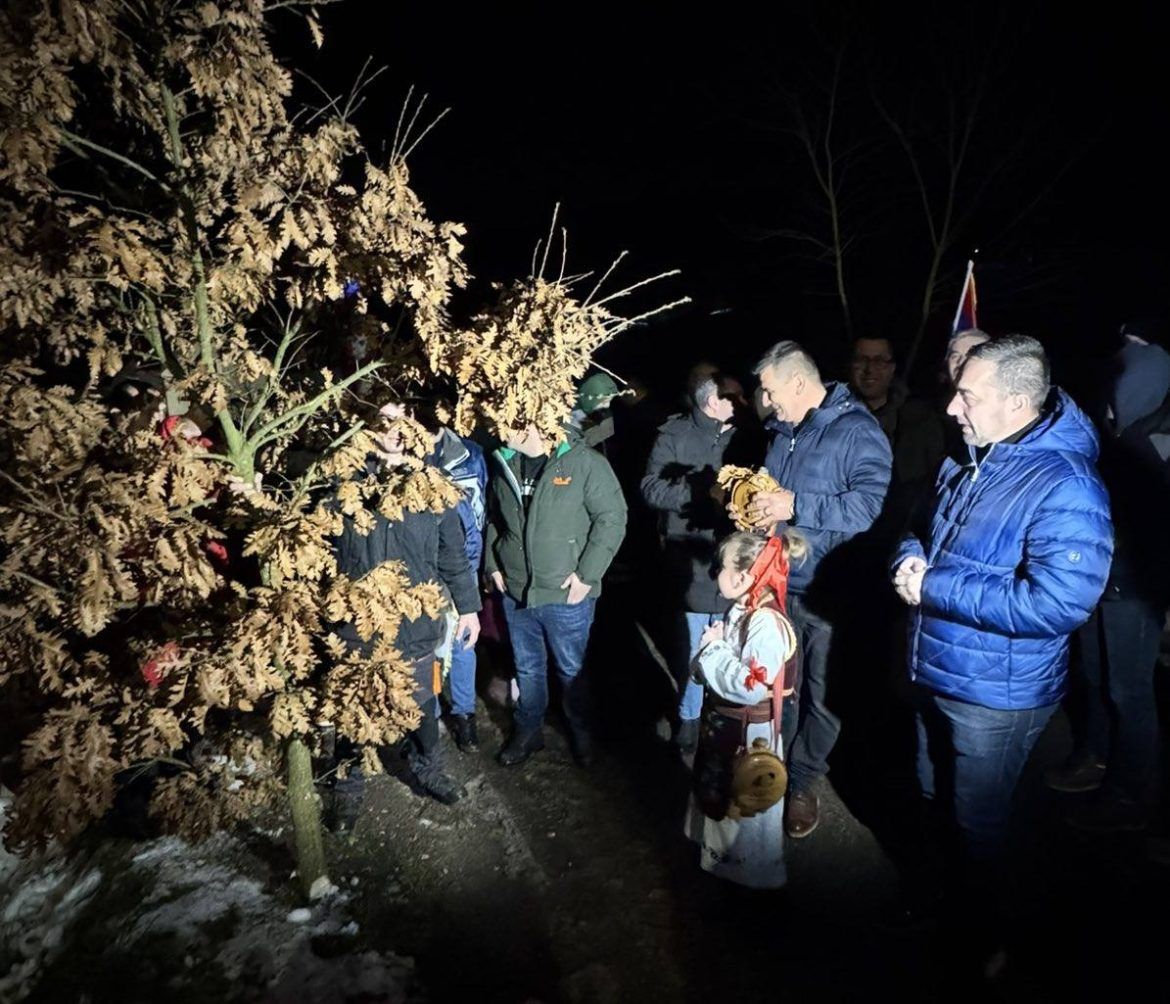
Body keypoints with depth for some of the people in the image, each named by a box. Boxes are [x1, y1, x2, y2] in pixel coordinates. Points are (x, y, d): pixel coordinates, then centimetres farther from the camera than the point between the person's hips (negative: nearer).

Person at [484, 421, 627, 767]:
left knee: (572, 670, 14)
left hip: (566, 594, -4)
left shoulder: (586, 462, -16)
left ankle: (581, 733, 38)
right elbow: (493, 520, 16)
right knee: (527, 668, 20)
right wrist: (492, 565, 7)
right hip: (515, 591, 4)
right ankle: (528, 731, 41)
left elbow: (612, 518, -14)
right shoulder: (505, 465, 3)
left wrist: (587, 574, -16)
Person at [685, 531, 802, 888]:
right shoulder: (741, 611, 0)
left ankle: (752, 871, 35)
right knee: (718, 791, 26)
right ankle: (722, 851, 49)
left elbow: (751, 687, -34)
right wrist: (712, 648, -10)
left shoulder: (767, 624, -29)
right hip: (725, 724, 9)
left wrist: (714, 649, -25)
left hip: (749, 732, -9)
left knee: (746, 805, 12)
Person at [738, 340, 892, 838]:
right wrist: (746, 495, 1)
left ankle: (800, 781, 30)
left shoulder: (857, 430, -14)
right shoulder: (783, 431, 11)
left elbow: (871, 503, -27)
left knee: (822, 694, 10)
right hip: (777, 581, 6)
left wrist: (797, 506, -29)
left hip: (827, 590, -6)